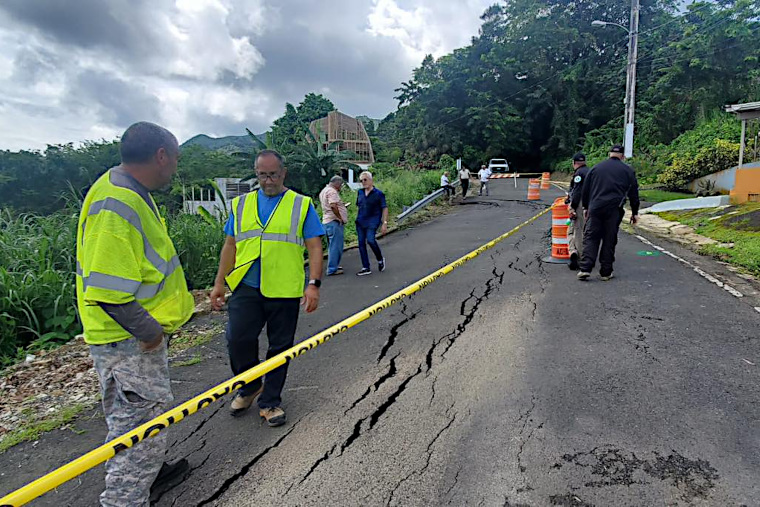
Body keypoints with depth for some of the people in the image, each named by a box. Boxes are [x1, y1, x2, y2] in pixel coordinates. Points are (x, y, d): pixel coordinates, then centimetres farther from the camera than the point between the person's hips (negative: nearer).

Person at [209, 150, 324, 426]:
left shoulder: (302, 205, 3)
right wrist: (219, 283, 10)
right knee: (237, 339, -3)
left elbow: (314, 247, -2)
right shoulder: (241, 204, 12)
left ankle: (270, 402, 24)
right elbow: (230, 246, 14)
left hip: (285, 290, -2)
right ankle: (249, 387, 26)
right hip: (246, 287, 2)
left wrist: (313, 284, -12)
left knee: (280, 347, 7)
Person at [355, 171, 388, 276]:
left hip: (372, 221, -6)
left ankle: (380, 259, 4)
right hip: (360, 222, 6)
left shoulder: (378, 194, -4)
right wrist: (357, 220, 17)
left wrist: (384, 223, -9)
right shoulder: (360, 193, 11)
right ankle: (366, 268, 10)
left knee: (370, 240, -24)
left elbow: (384, 208, -3)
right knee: (361, 243, 3)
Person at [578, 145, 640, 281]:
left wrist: (585, 207, 23)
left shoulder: (596, 168, 13)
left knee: (590, 238, 2)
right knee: (609, 240, 4)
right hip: (614, 210, -1)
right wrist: (634, 212, 17)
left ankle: (585, 268, -11)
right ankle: (606, 272, 8)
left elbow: (585, 190, 14)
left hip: (595, 208, 1)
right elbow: (633, 193, 11)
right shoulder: (628, 170, 10)